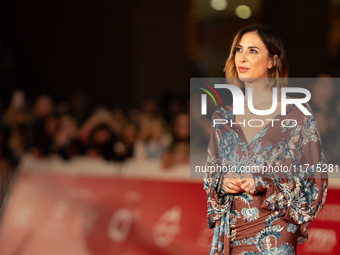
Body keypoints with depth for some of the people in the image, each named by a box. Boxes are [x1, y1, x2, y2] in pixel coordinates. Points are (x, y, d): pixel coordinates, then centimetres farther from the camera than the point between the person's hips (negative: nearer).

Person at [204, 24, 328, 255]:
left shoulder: (297, 115, -3)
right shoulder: (223, 118, 10)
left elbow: (315, 180, -3)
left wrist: (264, 186, -15)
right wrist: (222, 183, -5)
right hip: (228, 236, 4)